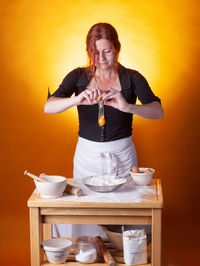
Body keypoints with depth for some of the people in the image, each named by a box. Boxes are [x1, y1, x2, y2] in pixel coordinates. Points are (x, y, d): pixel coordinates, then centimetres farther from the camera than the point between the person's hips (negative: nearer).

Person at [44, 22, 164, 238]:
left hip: (121, 154, -1)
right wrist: (77, 99, -32)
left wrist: (127, 107, -34)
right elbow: (48, 107, -12)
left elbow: (158, 112, -15)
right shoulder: (78, 76, 0)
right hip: (87, 154, 1)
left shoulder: (132, 78, -2)